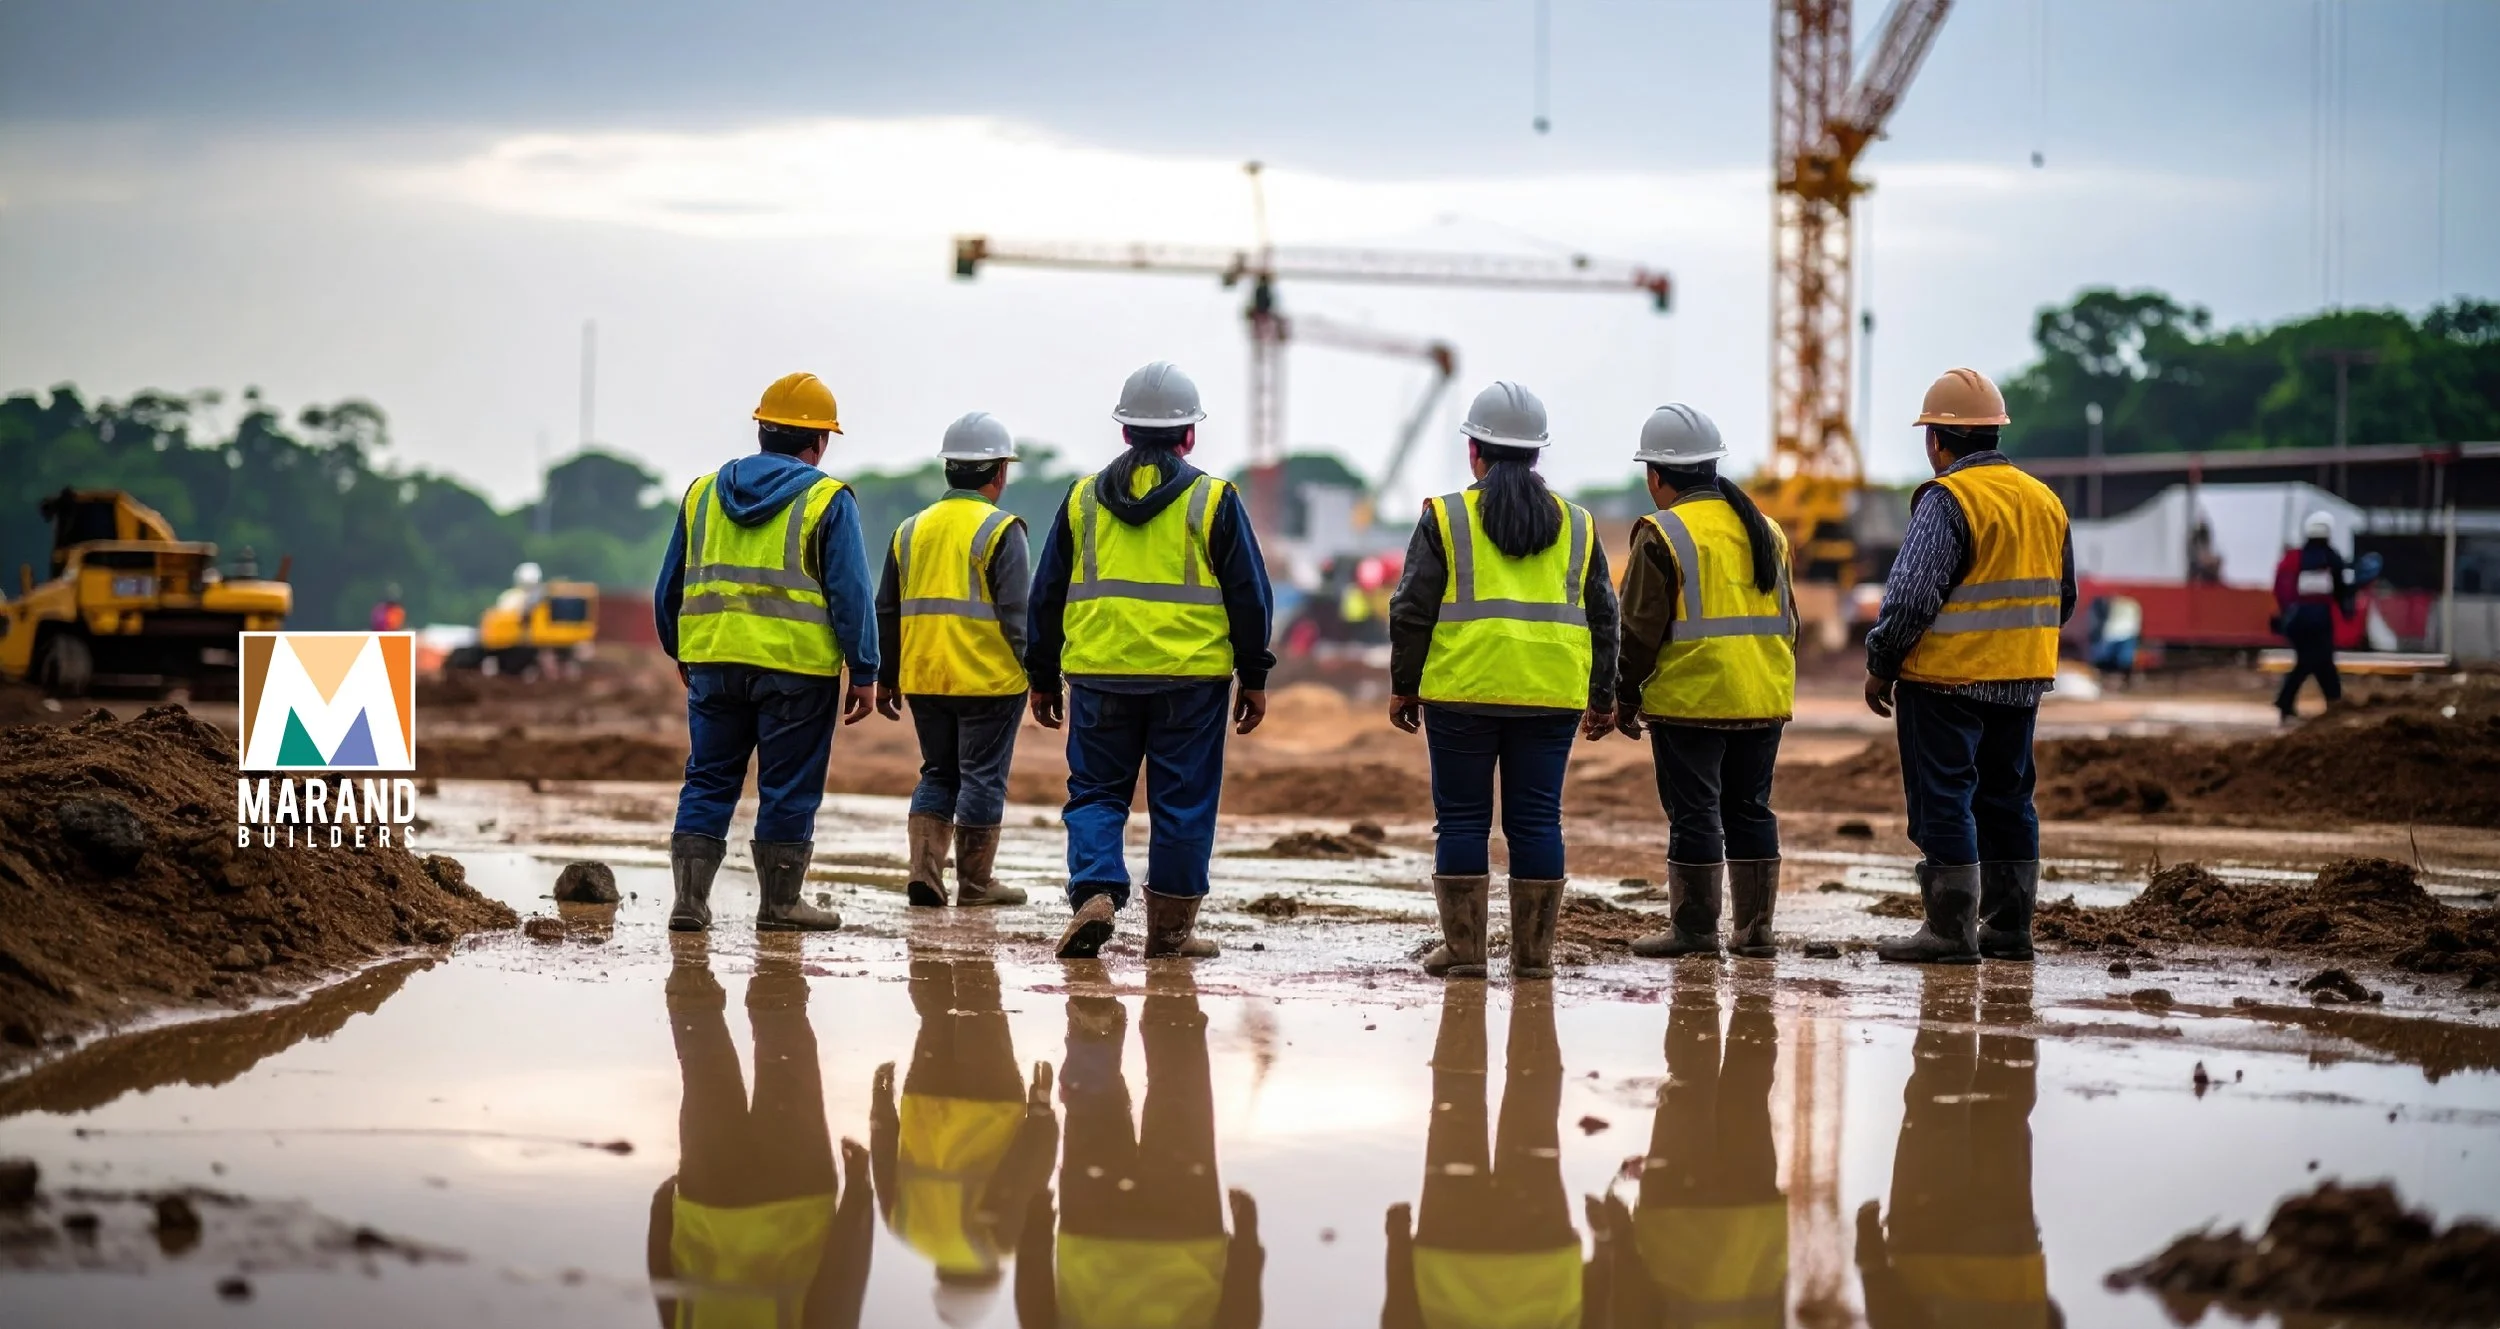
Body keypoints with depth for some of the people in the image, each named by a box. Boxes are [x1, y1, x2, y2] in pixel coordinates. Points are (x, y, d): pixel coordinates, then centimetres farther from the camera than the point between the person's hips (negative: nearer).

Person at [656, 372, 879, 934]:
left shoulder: (703, 493, 11)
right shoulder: (827, 501, -3)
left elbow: (670, 587, 16)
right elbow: (852, 594, -6)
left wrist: (681, 654, 28)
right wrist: (864, 674, -1)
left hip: (713, 663, 4)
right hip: (796, 668, -4)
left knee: (708, 782, 10)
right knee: (788, 788, 4)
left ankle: (690, 897, 4)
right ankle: (780, 904, 9)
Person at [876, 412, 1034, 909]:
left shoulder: (911, 529, 10)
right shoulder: (1000, 530, -8)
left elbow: (887, 612, 14)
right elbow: (1017, 613, -13)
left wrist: (885, 678, 20)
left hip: (924, 680, 5)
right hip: (989, 681, -5)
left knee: (938, 774, 15)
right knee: (982, 777, 4)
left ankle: (924, 870, 4)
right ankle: (975, 883, 8)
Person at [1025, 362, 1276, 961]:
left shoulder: (1082, 498, 8)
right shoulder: (1213, 501, 1)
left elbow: (1048, 593, 11)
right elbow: (1249, 593, 2)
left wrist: (1043, 677, 18)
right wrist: (1254, 676, 9)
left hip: (1099, 674, 2)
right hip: (1190, 679, -2)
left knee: (1095, 793, 9)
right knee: (1182, 802, 6)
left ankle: (1095, 892, -13)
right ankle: (1170, 928, 9)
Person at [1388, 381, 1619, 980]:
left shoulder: (1445, 518, 0)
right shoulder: (1576, 526, 11)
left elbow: (1412, 610, -1)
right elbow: (1603, 617, 13)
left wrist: (1403, 686, 8)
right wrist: (1602, 698, 20)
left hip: (1462, 693, -3)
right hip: (1551, 698, 3)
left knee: (1462, 819, 4)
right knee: (1537, 820, 6)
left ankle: (1463, 947, 3)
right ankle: (1534, 951, 7)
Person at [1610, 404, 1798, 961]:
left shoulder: (1662, 535, -9)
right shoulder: (1764, 531, 13)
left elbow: (1640, 629, -10)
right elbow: (1786, 618, 19)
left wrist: (1625, 698, 0)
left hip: (1689, 703, -7)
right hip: (1763, 703, 7)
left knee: (1694, 814, -1)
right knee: (1750, 810, 12)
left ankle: (1694, 926, 1)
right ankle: (1754, 928, 13)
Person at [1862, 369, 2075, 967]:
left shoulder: (1948, 500, -14)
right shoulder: (2045, 502, 11)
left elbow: (1911, 596, -18)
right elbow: (2062, 600, 19)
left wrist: (1880, 666, -8)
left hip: (1946, 679, -8)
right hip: (2021, 683, 8)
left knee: (1942, 802, -3)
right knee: (2006, 799, 14)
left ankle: (1950, 930, -4)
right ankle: (2007, 928, 17)